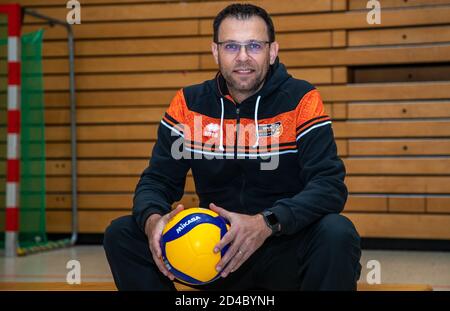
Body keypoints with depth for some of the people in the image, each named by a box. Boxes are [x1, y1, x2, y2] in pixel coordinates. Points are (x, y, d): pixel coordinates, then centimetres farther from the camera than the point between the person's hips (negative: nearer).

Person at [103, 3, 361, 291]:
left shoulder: (301, 100, -9)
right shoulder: (188, 103, 1)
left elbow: (330, 185, -18)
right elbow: (157, 180, 1)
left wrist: (267, 224, -35)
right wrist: (152, 219, -24)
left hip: (285, 249, -3)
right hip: (218, 247, 3)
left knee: (338, 234, -33)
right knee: (121, 234, -13)